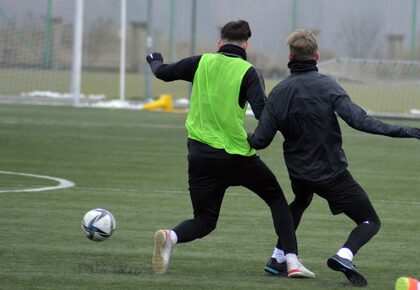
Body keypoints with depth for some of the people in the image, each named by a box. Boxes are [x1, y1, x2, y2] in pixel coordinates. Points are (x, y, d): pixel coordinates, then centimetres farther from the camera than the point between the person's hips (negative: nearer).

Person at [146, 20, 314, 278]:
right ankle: (291, 260, 4)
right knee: (276, 199, 17)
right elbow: (263, 112, -16)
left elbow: (163, 73, 16)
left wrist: (155, 60, 38)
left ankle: (171, 237, -22)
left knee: (204, 221, 11)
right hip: (237, 155, -3)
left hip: (200, 155, 3)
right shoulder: (247, 72, -5)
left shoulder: (202, 63, 4)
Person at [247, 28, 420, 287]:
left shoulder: (278, 93, -3)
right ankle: (344, 255, -24)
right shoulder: (325, 85, -16)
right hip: (332, 173, -5)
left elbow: (261, 140, -2)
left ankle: (278, 259, 31)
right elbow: (358, 120, -27)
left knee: (300, 202, 38)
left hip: (299, 173, 5)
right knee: (371, 222, 4)